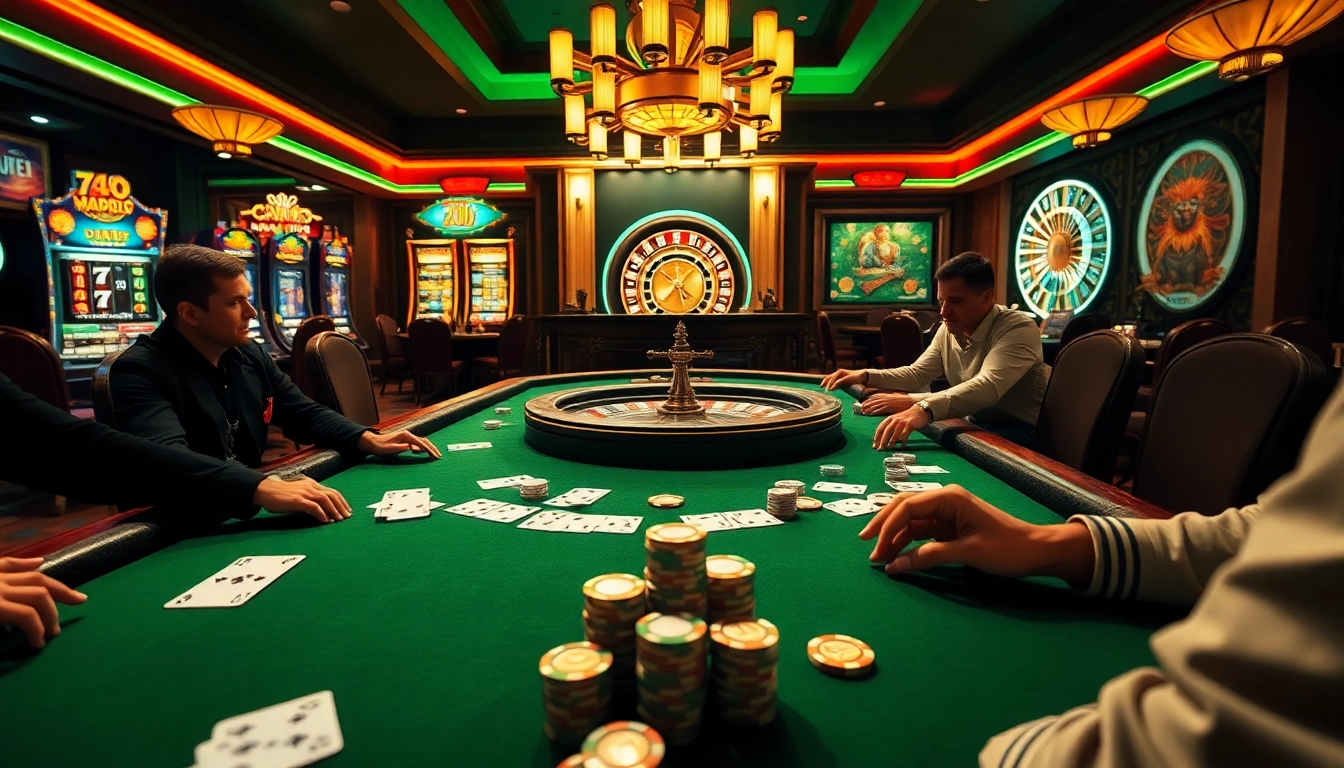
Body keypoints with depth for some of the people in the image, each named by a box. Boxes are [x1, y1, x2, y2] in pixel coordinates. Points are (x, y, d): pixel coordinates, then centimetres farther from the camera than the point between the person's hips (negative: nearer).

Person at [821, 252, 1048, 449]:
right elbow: (917, 374, 11)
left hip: (1019, 433, -7)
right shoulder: (948, 330, 3)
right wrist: (865, 376, -6)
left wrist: (924, 408, -53)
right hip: (974, 426, 7)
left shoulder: (1019, 329, -21)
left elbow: (987, 387, -38)